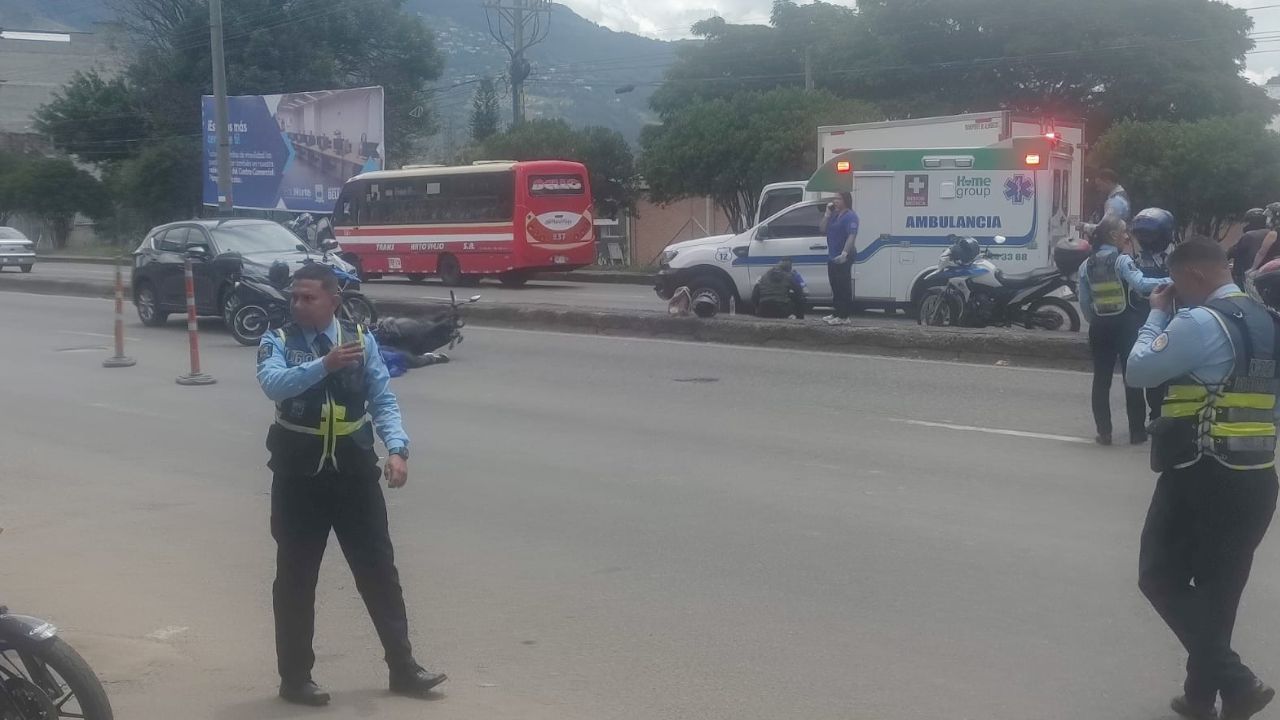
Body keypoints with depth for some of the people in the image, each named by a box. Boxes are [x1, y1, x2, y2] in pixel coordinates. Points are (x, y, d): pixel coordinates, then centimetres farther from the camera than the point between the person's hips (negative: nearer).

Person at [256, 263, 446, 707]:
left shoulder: (361, 340, 0)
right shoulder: (278, 342, -6)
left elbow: (382, 399, -1)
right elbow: (273, 383, -27)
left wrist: (396, 449, -17)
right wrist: (325, 364, -42)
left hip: (354, 471, 2)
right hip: (299, 475, -2)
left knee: (378, 570, 10)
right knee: (296, 578, 7)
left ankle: (403, 667, 21)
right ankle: (295, 677, 20)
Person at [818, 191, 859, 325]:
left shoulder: (850, 216, -13)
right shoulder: (834, 215, 15)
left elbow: (852, 236, -22)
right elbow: (823, 229, 14)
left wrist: (844, 253, -31)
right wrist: (827, 213, 4)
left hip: (843, 258, -9)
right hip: (832, 257, 9)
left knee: (844, 287, -6)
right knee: (835, 287, 15)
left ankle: (844, 316, -4)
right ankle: (837, 313, 24)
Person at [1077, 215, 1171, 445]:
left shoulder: (1086, 266, 5)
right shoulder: (1122, 260, -11)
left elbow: (1084, 302, 6)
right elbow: (1140, 284, -26)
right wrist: (1168, 281, -25)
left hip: (1100, 327, 4)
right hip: (1125, 324, -4)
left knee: (1101, 378, 6)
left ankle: (1103, 432, 4)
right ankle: (1137, 431, 8)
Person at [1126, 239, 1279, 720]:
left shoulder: (1200, 321, -15)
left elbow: (1139, 371, -7)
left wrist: (1157, 314, 5)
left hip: (1203, 476, -8)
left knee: (1161, 578, 3)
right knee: (1219, 589, 15)